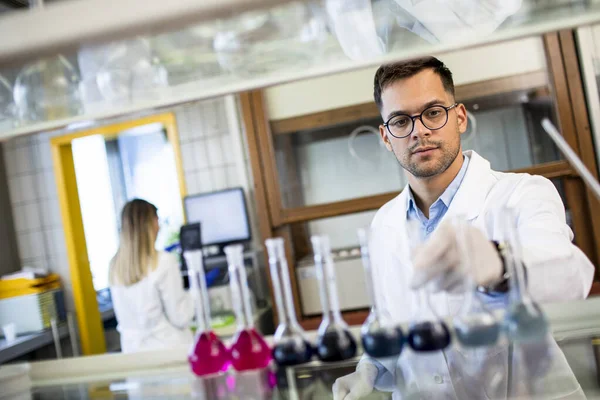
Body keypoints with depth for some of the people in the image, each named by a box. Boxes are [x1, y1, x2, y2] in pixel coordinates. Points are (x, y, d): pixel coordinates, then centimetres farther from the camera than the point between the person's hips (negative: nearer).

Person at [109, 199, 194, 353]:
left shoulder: (115, 265, 1)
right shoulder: (164, 261, -16)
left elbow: (126, 316, 13)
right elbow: (180, 318, -12)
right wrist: (190, 295, 6)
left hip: (133, 348, 6)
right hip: (169, 348, -6)